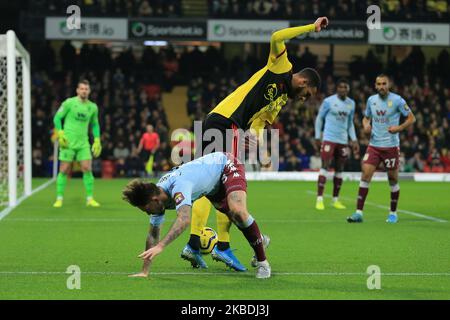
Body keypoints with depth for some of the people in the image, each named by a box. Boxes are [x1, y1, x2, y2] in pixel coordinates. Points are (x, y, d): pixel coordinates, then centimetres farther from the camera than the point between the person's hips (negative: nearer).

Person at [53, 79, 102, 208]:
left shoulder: (93, 107, 7)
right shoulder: (69, 103, -5)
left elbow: (95, 124, 19)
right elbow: (57, 118, -1)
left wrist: (97, 140, 9)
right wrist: (60, 133, -12)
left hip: (83, 143, 3)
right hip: (68, 142, -3)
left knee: (87, 169, -5)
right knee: (64, 170, -2)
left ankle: (90, 198, 3)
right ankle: (59, 199, 7)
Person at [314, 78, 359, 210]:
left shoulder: (351, 104, 10)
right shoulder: (328, 101, -3)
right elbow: (319, 118, 3)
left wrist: (354, 140, 11)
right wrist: (317, 137, -1)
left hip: (343, 141, 5)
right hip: (328, 139, -5)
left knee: (339, 170, 6)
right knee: (325, 167, -12)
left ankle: (335, 199, 15)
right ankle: (319, 199, -12)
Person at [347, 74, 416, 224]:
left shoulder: (397, 100, -6)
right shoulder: (371, 100, 6)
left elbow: (411, 118, -2)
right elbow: (366, 117, 21)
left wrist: (399, 128, -18)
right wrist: (366, 125, -2)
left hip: (391, 146, -3)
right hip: (374, 145, 3)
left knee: (393, 179, 4)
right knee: (365, 175, -9)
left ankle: (393, 213, 21)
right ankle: (359, 212, -10)